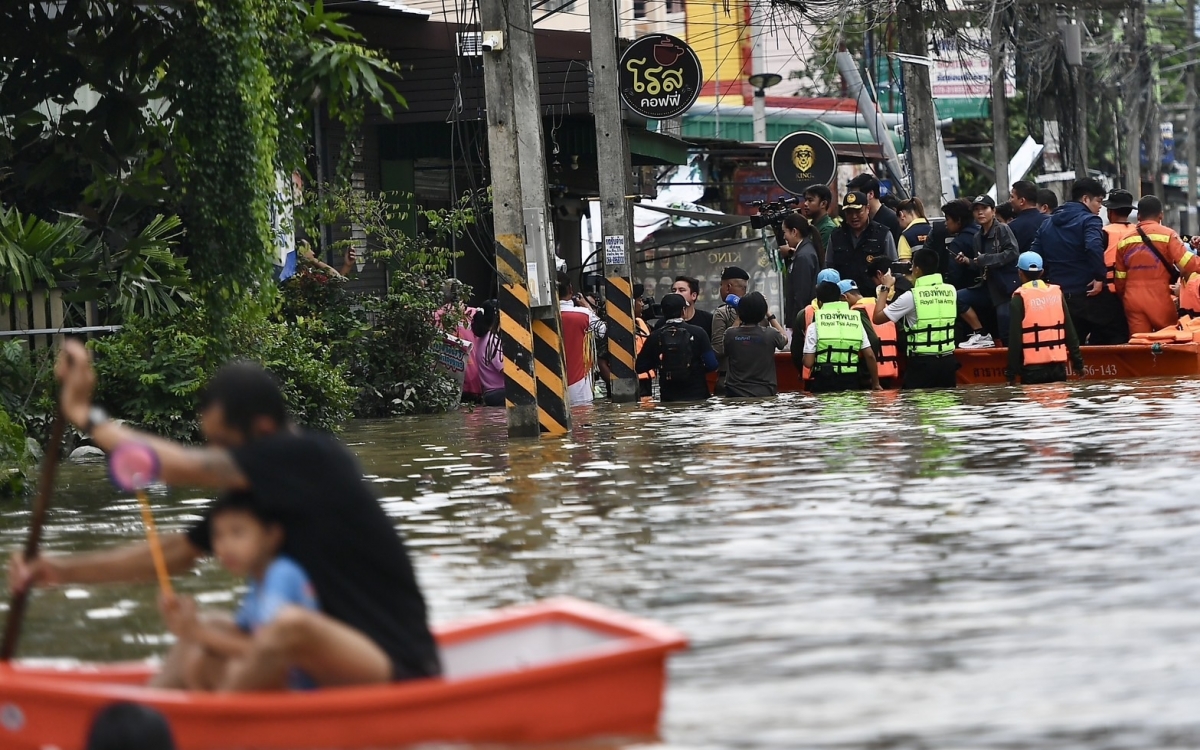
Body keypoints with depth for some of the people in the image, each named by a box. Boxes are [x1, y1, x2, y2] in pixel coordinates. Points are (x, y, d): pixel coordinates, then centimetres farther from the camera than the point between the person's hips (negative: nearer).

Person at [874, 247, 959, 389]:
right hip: (948, 361, 5)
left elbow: (877, 318, -4)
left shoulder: (911, 296, -11)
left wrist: (885, 288, 6)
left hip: (922, 363, -5)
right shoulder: (951, 291, 3)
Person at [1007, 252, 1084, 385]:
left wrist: (1012, 373, -6)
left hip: (1032, 368, -4)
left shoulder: (1019, 298, -6)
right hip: (1057, 365, 4)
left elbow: (1015, 338, -9)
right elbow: (1070, 331, 7)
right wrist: (1078, 361, 15)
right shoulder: (1056, 293, 5)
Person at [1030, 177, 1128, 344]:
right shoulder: (1089, 220, -9)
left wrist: (1047, 281, 17)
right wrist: (1100, 277, -21)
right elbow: (1094, 247, -28)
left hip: (1060, 297, 6)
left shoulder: (1048, 223, 15)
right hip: (1089, 294, -6)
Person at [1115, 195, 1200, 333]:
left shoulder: (1124, 241, 10)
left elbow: (1120, 280, 13)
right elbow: (1189, 263, -14)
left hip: (1133, 301, 4)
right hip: (1160, 300, -4)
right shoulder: (1167, 235, -4)